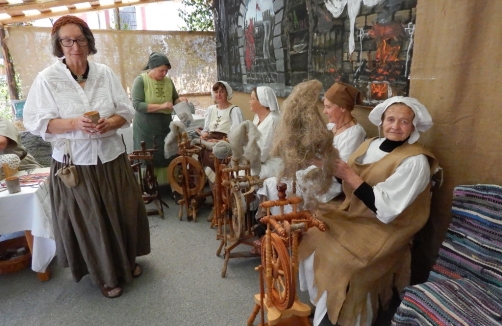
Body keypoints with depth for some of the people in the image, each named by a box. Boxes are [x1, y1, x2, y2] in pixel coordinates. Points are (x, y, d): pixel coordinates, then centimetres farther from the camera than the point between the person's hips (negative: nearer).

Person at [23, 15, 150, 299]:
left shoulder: (105, 73, 1)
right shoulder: (47, 79, -6)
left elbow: (127, 111, 3)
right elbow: (35, 122, -8)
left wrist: (109, 123, -18)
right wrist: (74, 123, -22)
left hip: (111, 156, 3)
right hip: (74, 162, -2)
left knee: (123, 213, 12)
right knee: (89, 220, 7)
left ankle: (127, 260, 37)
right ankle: (105, 275, 27)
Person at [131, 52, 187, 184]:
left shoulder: (168, 81, 7)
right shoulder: (140, 80, -7)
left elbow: (174, 99, 20)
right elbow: (137, 105, -16)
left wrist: (180, 100, -4)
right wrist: (161, 106, -23)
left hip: (165, 126, 5)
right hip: (146, 128, -4)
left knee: (166, 158, 6)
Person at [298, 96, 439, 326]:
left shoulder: (415, 162, -18)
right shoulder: (371, 145, 3)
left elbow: (385, 208, -25)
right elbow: (349, 184, 8)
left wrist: (349, 175, -26)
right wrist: (333, 166, -12)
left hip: (383, 230, -7)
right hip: (354, 215, 7)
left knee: (339, 258, -20)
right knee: (313, 235, -2)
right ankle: (320, 303, 17)